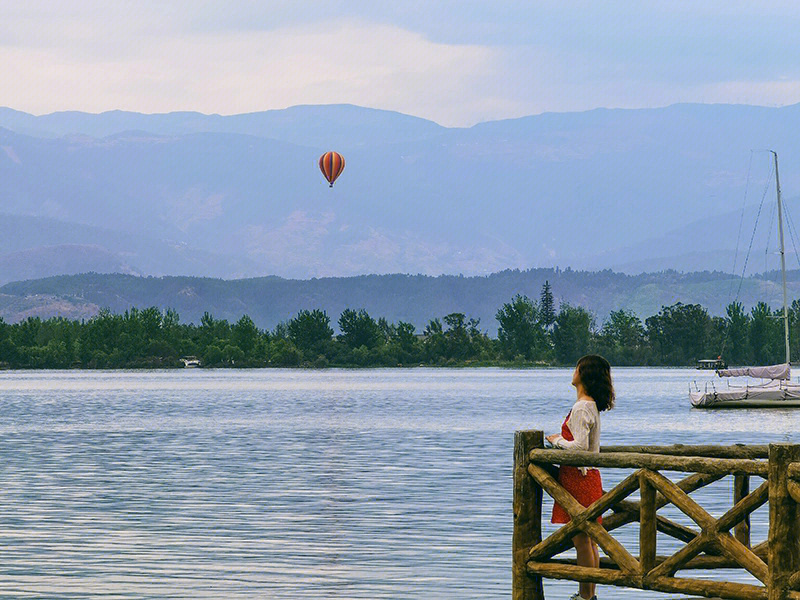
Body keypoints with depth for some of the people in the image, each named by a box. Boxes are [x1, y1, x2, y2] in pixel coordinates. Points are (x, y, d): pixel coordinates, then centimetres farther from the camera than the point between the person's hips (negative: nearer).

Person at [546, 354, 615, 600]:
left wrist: (558, 440, -10)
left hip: (578, 477, -10)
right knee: (588, 539, 14)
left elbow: (580, 445, -25)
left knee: (581, 539, -5)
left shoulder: (581, 408, -17)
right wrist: (562, 439, 15)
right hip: (588, 475, 10)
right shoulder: (592, 405, 12)